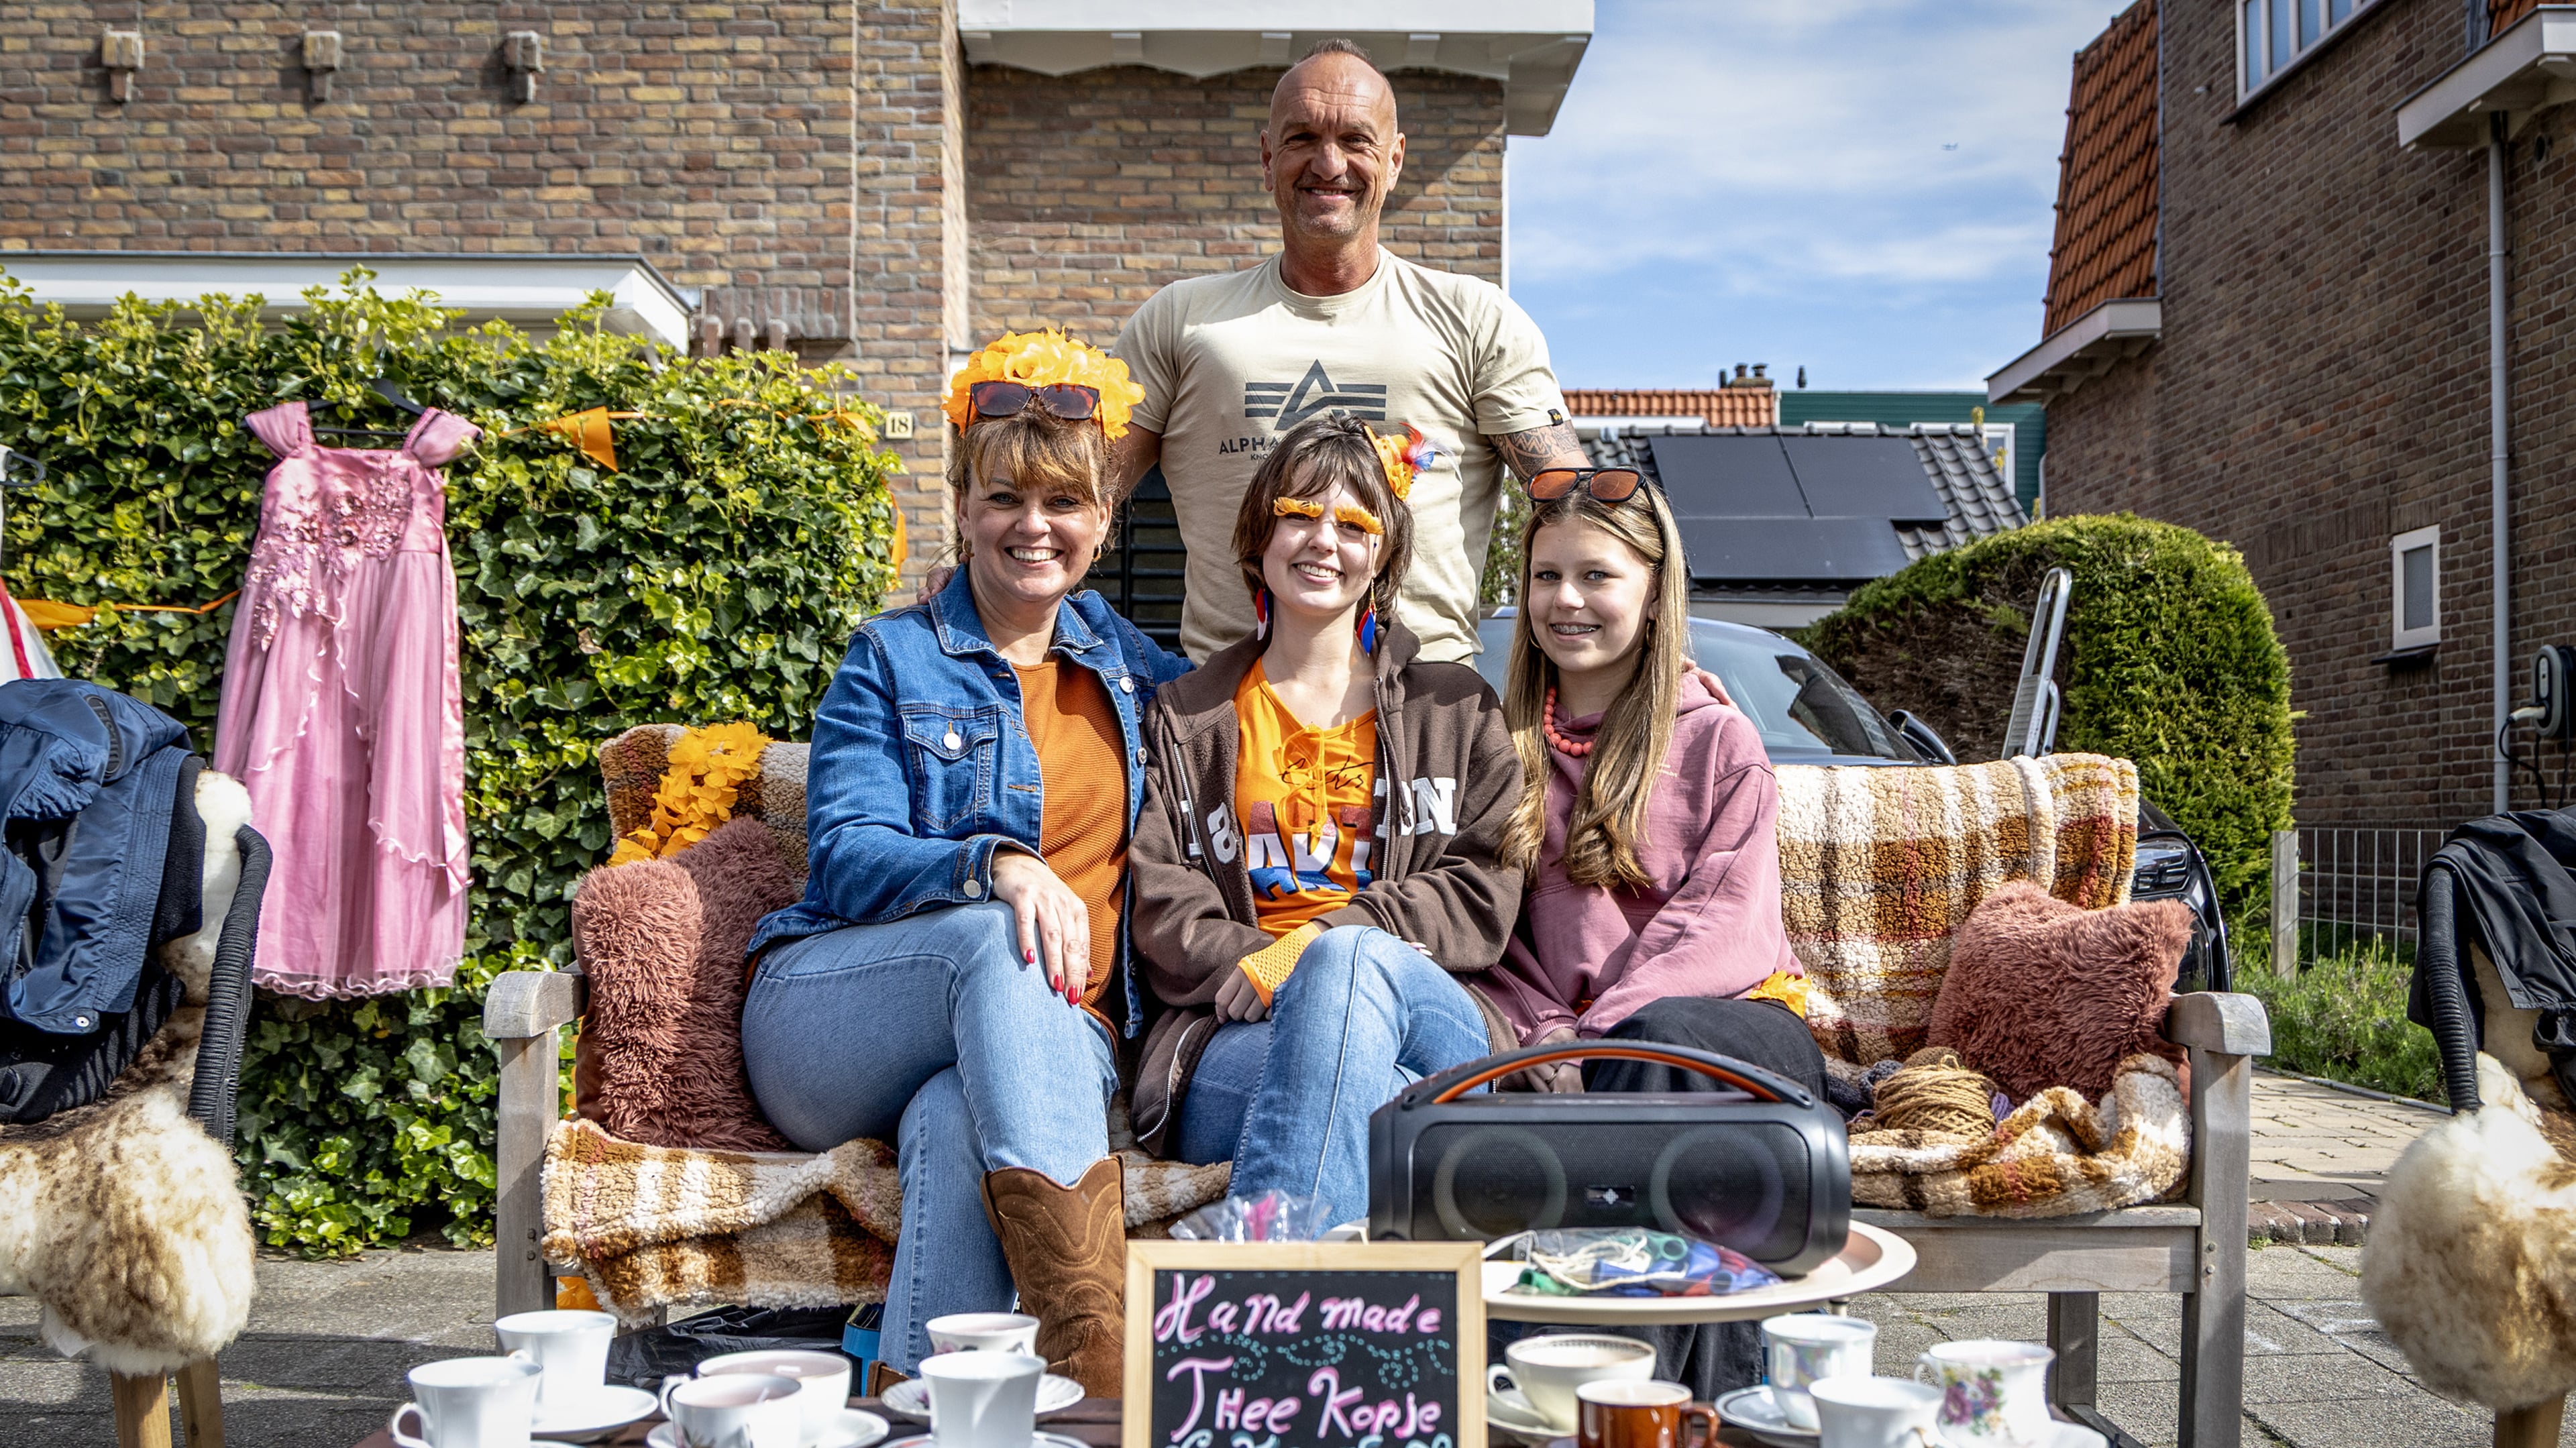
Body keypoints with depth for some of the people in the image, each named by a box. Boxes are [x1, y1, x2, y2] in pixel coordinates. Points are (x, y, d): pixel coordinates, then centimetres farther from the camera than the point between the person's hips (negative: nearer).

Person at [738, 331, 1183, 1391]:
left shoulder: (1128, 665, 19)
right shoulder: (892, 663, 7)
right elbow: (846, 857, -7)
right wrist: (995, 864, -26)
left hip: (1054, 1037, 2)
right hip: (827, 1025, -2)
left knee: (955, 1123, -37)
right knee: (994, 935, -38)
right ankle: (1096, 1354, -51)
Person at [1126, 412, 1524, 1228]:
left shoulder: (1457, 710, 22)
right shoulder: (1185, 720, 22)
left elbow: (1484, 894, 8)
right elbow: (1164, 912, 10)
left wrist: (1325, 944, -8)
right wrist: (1266, 968, -11)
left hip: (1437, 1011, 0)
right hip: (1230, 1044, 0)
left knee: (1352, 961, -39)